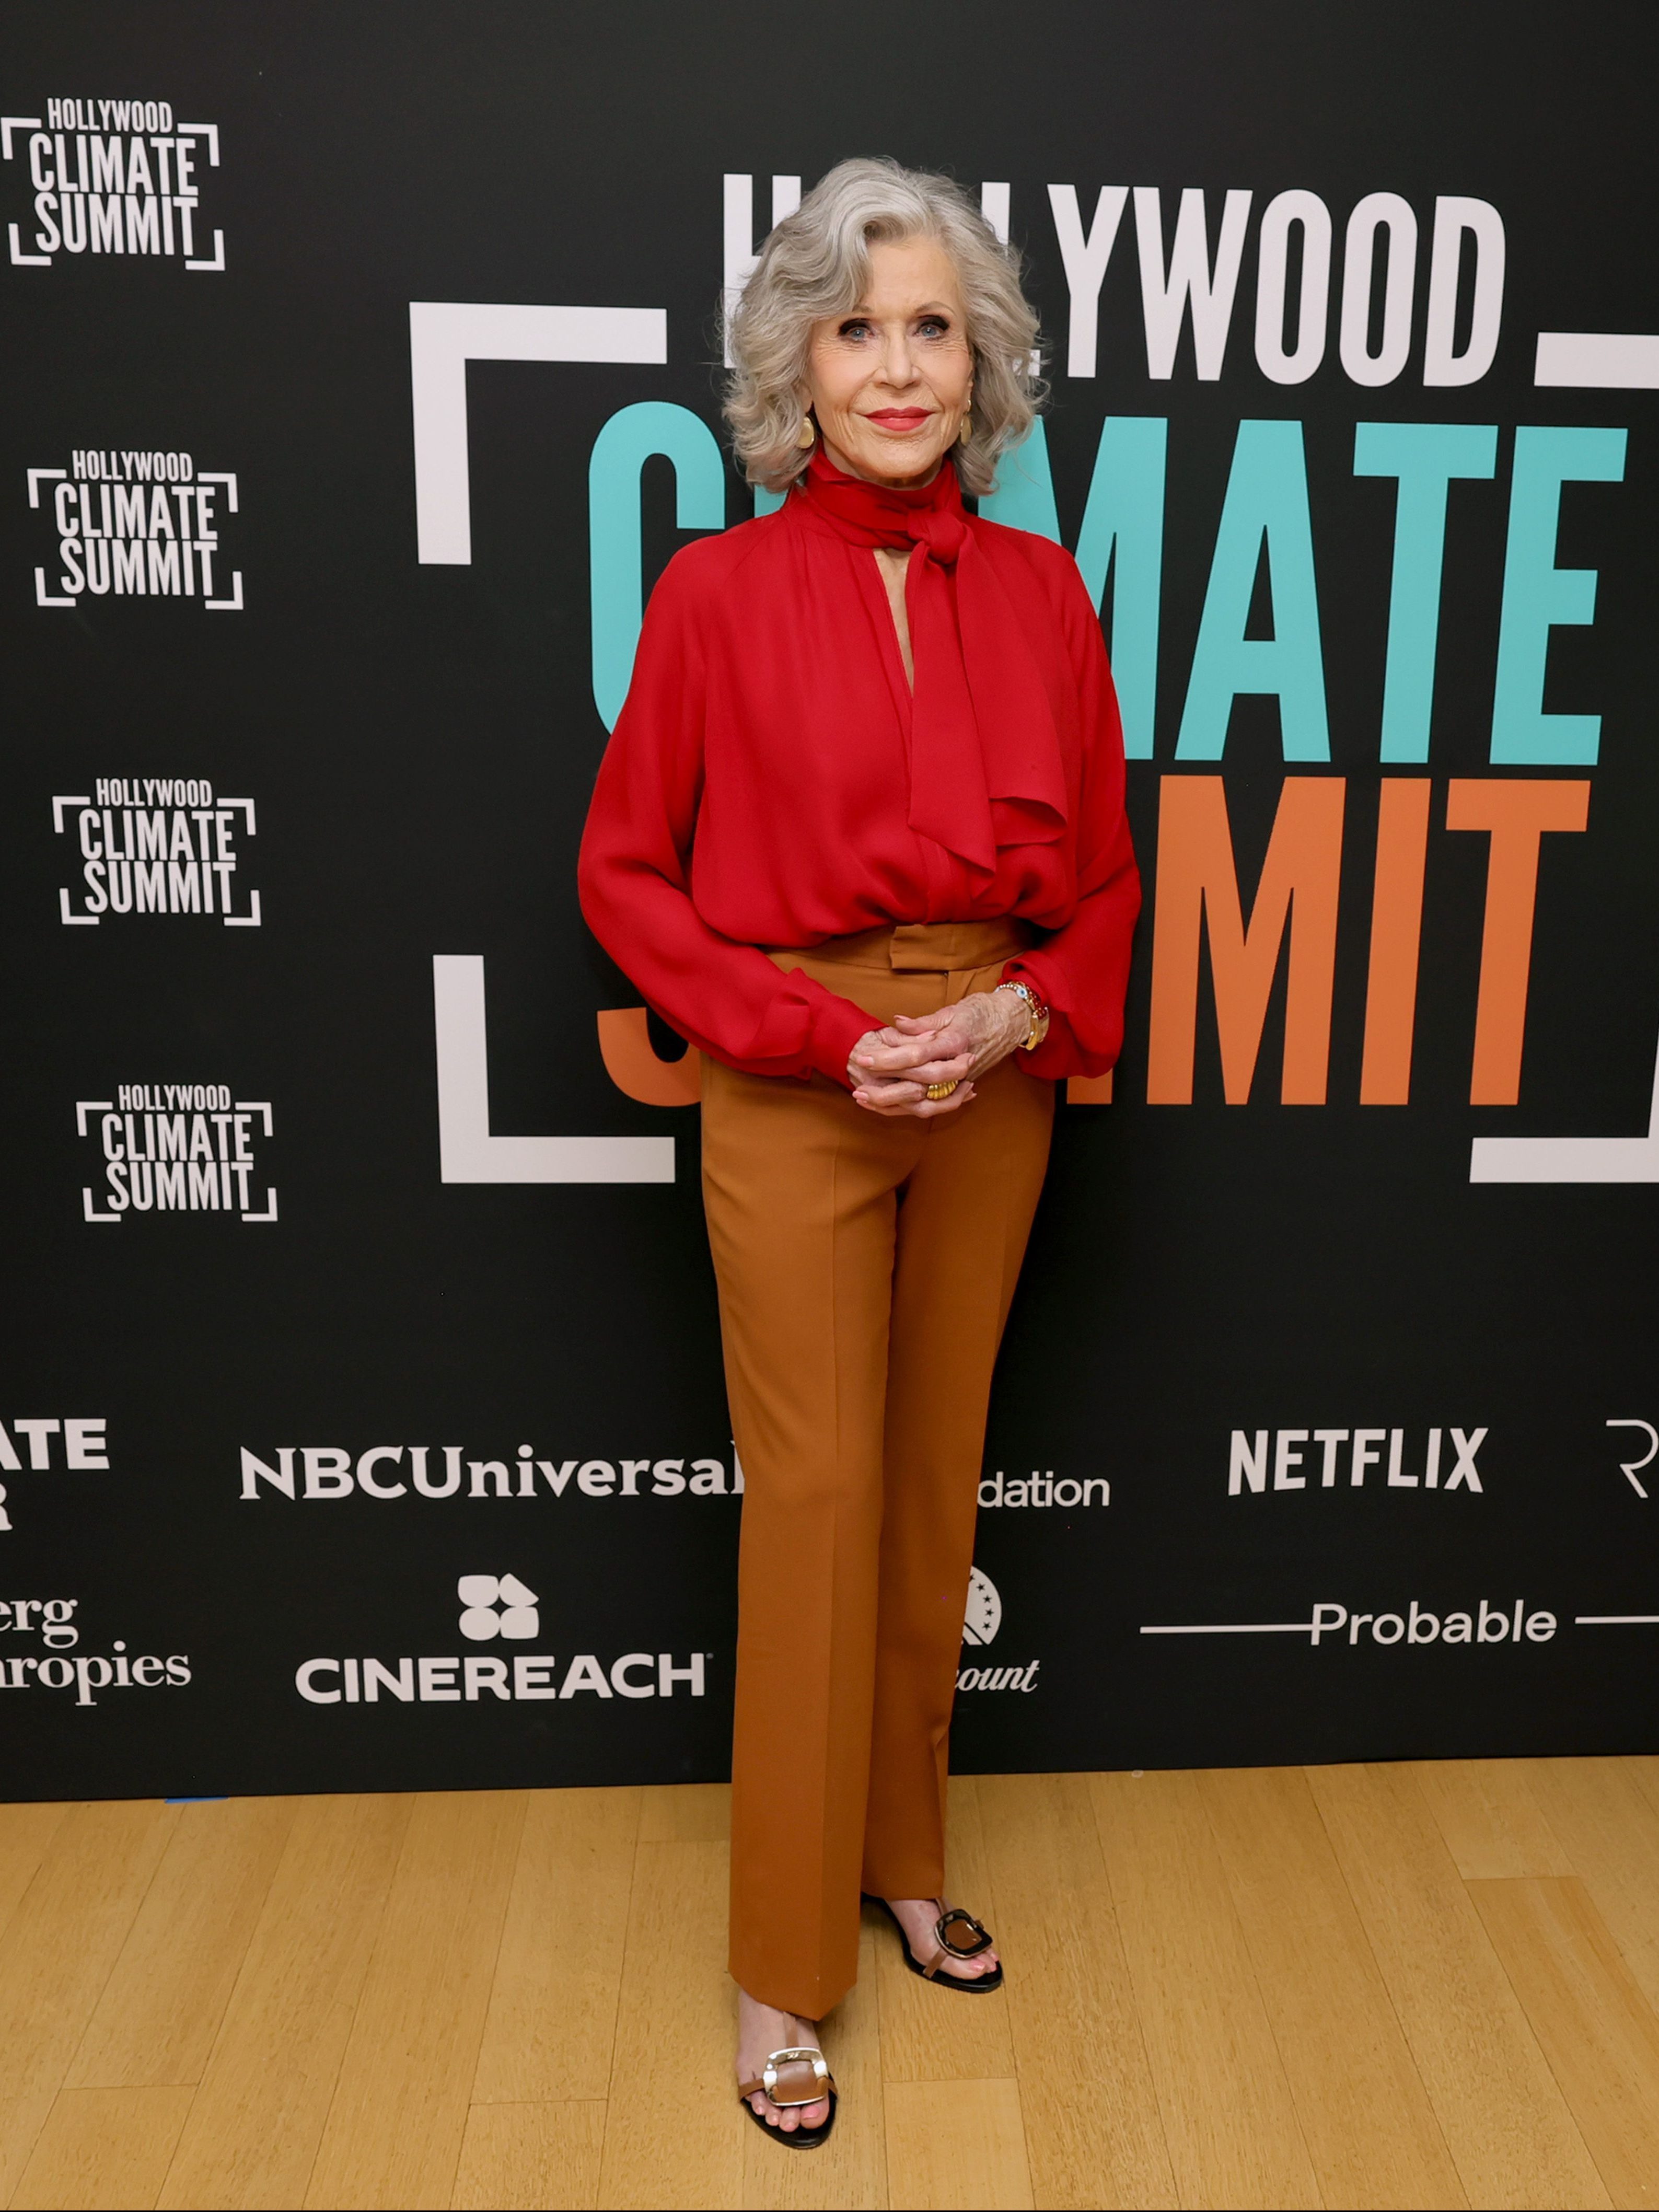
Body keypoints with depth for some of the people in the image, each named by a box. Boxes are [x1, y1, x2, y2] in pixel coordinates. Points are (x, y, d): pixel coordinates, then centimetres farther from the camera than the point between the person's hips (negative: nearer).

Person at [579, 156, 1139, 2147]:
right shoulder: (719, 589, -5)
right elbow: (623, 870, -4)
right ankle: (784, 1965, 20)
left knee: (937, 1478, 14)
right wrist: (823, 1032, -13)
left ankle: (905, 1860, 36)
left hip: (994, 1087, 4)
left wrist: (1028, 1011, -10)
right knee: (816, 1499, 1)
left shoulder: (1039, 590, 4)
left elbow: (1103, 865, 9)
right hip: (795, 1088, -4)